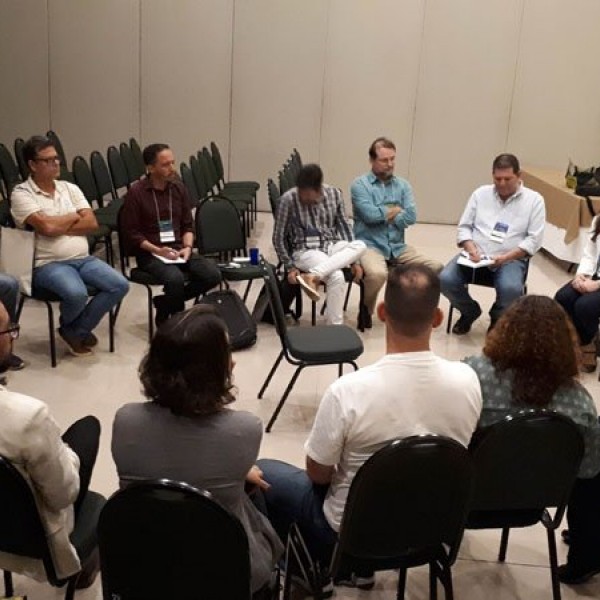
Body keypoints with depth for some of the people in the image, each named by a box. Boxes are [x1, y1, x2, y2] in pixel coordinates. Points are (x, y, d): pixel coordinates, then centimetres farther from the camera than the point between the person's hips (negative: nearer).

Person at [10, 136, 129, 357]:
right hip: (48, 264, -6)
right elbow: (47, 227, -18)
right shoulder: (21, 194, -4)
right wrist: (74, 217, -1)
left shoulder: (70, 188, 14)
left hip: (83, 258, 6)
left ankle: (76, 330, 1)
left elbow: (91, 223, 3)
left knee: (120, 285, -16)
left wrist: (59, 227, -8)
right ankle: (68, 325, 5)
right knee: (77, 294, -34)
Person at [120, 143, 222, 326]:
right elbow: (131, 234, -7)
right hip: (149, 253, -5)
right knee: (175, 278, -35)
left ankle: (165, 303, 2)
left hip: (178, 249, 6)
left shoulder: (179, 188, 7)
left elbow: (188, 225, 12)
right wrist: (158, 250, -18)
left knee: (213, 274, -16)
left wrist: (187, 247, -7)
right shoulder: (136, 193, -8)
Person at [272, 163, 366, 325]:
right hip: (305, 250, -4)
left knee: (360, 245, -29)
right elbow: (278, 237, -4)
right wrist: (290, 267, -10)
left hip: (332, 246, 5)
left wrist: (353, 260, 2)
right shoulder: (288, 199, -11)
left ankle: (311, 276, -35)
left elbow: (344, 226, 8)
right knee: (337, 276, -33)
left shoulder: (334, 194, -1)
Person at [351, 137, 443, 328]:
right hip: (369, 245, -5)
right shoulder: (360, 184, -1)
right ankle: (366, 309, -4)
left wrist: (383, 214, -9)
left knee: (436, 268, -12)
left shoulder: (403, 185, 12)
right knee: (377, 274, -36)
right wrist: (396, 209, -2)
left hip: (398, 246, 5)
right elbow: (369, 215, -16)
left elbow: (411, 217, -2)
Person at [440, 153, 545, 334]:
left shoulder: (534, 200, 2)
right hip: (476, 255, 3)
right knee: (446, 279, -23)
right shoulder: (480, 193, 10)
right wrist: (471, 249, -11)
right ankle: (470, 311, 10)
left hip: (511, 259, -2)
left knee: (511, 289, -34)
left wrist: (506, 257, -17)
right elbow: (464, 226, 10)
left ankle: (498, 317, 5)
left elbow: (534, 239, -3)